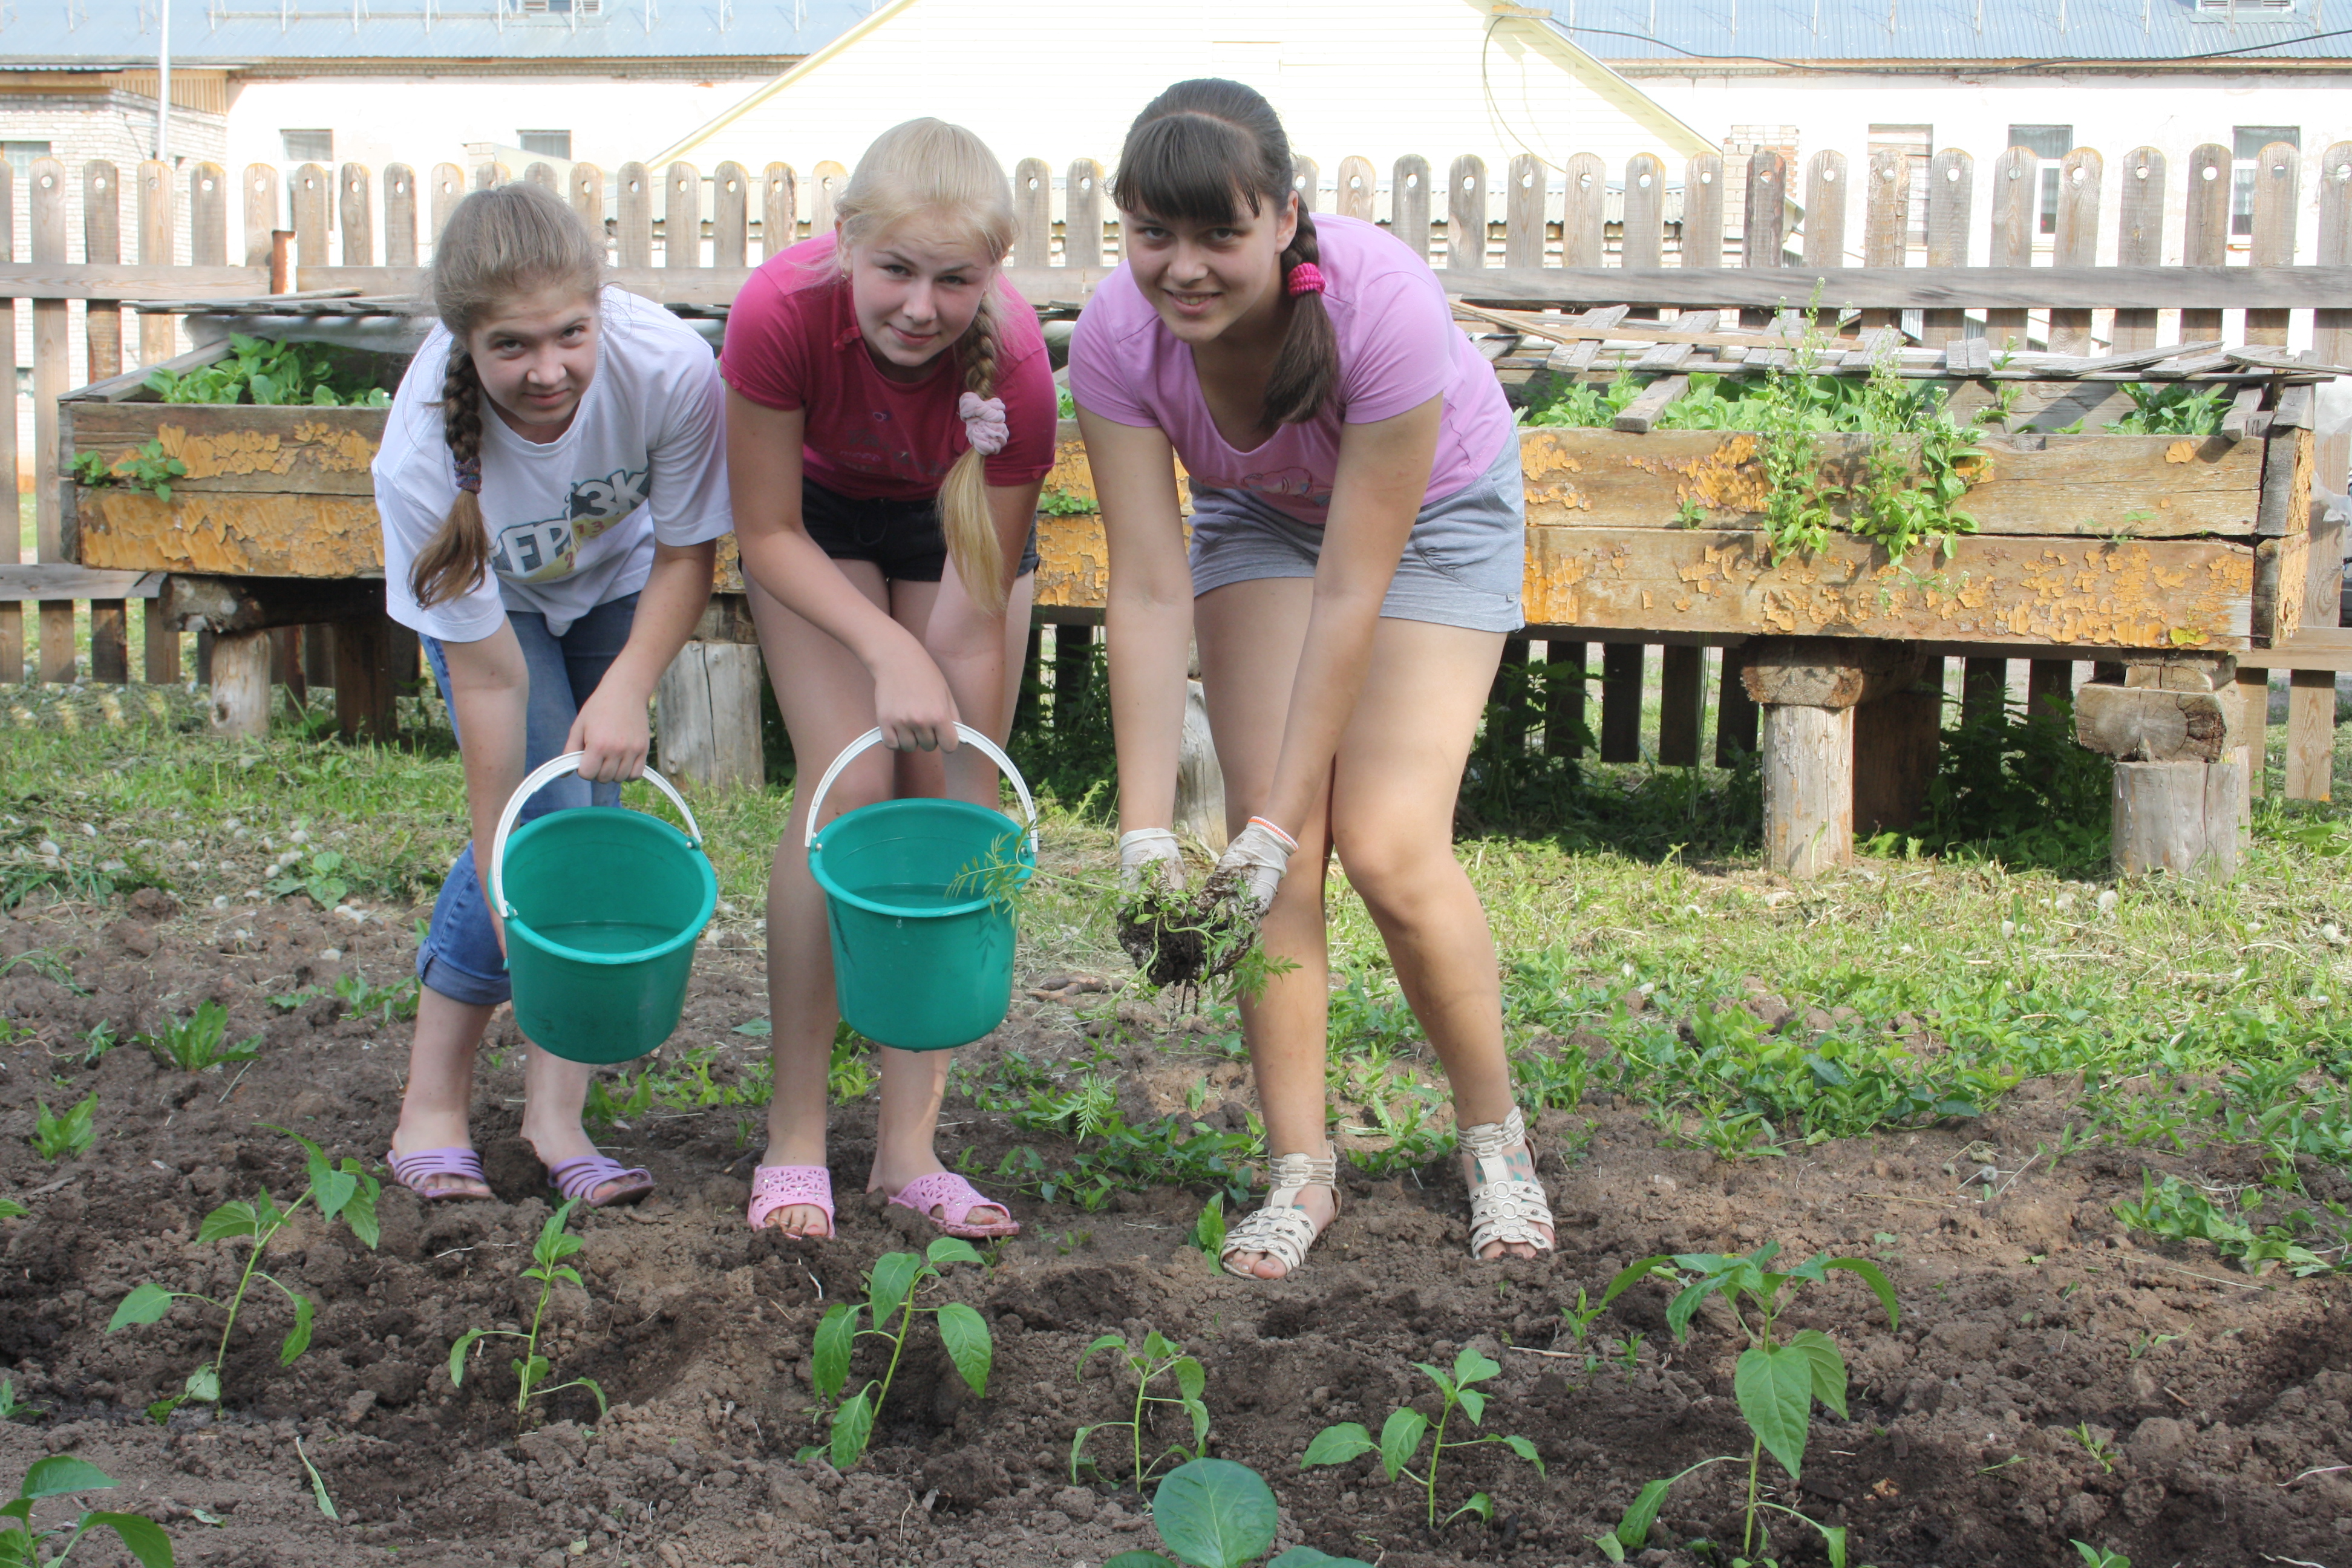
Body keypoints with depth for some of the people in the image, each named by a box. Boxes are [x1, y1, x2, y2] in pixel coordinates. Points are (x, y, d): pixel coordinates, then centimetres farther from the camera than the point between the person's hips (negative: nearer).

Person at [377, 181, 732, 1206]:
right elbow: (486, 673, -30)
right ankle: (431, 1106, -3)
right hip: (488, 593, -2)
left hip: (617, 581, 2)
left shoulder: (670, 369, -37)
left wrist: (628, 688, -31)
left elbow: (686, 553, -18)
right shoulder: (423, 455, -38)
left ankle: (556, 1110, 3)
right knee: (546, 813, -16)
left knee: (597, 815, -6)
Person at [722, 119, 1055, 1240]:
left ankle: (910, 1149, 0)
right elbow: (768, 536, -21)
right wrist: (888, 651, -33)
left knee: (947, 807, -9)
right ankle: (794, 1138, -6)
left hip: (960, 522, 1)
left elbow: (979, 611, -27)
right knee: (850, 785, -17)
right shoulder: (781, 310, -37)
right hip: (818, 514, -1)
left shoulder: (1013, 364, -35)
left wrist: (973, 804, -28)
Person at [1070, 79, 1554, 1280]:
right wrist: (1146, 827, -34)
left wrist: (1285, 820, -33)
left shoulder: (1384, 305, -38)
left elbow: (1350, 592, -34)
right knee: (1268, 830, -13)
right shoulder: (1119, 336, -28)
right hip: (1259, 514, 3)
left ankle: (1495, 1139, 9)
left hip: (1434, 512, -3)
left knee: (1389, 849, -14)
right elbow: (1150, 593, -28)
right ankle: (1299, 1171, 0)